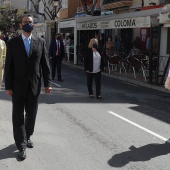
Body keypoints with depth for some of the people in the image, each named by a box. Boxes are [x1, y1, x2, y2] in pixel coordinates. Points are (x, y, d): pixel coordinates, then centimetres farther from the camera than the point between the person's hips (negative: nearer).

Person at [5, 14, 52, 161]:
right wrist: (8, 86, -7)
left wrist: (47, 83, -1)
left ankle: (27, 137, 34)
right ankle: (21, 146, 8)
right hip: (18, 86, -2)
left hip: (35, 85, 2)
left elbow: (45, 63, 3)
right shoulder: (12, 43, -1)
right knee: (18, 116, 1)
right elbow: (8, 66, -3)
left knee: (31, 114, 13)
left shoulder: (40, 42, 3)